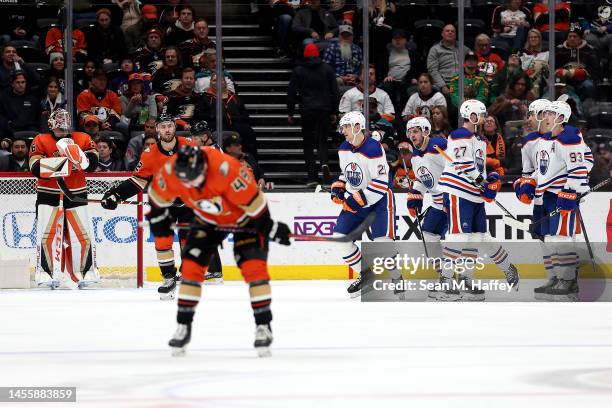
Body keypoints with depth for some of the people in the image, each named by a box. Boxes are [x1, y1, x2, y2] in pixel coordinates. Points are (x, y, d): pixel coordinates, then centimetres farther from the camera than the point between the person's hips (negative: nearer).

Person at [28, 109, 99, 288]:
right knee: (47, 233, -9)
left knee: (81, 234, 0)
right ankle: (46, 272, -3)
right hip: (48, 194, -2)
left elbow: (92, 163, -9)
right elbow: (36, 169, -13)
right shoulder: (41, 141, -4)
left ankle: (86, 272, 11)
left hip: (76, 193, 2)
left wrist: (81, 158, -30)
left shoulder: (82, 139, 1)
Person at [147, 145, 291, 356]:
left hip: (244, 214, -4)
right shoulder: (171, 172, -27)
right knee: (191, 267, -4)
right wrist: (158, 216, 10)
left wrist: (269, 227, -21)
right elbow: (158, 193, -2)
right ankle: (183, 327, 6)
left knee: (254, 267, -16)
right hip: (208, 218, 4)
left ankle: (263, 325, -7)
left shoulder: (226, 169, -42)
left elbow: (253, 199, -30)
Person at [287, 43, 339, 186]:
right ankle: (324, 162, -24)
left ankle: (312, 177, -2)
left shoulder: (298, 71, 2)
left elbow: (292, 93, 2)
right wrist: (333, 112, 13)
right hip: (324, 110, 1)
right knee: (322, 140, 7)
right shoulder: (327, 69, 6)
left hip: (307, 111, -1)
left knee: (308, 143, 5)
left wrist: (290, 112, 9)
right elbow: (334, 91, 7)